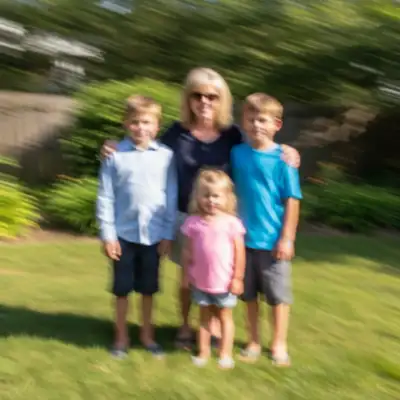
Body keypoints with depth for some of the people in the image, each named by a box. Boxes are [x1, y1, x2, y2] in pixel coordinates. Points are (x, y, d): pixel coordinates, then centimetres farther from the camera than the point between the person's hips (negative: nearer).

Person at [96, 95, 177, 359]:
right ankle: (122, 337, 26)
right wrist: (107, 234, -5)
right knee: (122, 288, 11)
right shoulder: (115, 155, -6)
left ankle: (147, 334, 30)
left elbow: (172, 197, -1)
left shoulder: (166, 155, -5)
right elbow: (106, 197, -3)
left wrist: (168, 234, -2)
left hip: (153, 234, 1)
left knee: (148, 288, 14)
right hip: (124, 233, 0)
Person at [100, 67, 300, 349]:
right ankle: (185, 326, 32)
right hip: (185, 216, 0)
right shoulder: (176, 132, -3)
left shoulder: (232, 135, -4)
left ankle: (214, 324, 33)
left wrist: (285, 155, -14)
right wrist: (119, 152, -10)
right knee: (187, 274, 12)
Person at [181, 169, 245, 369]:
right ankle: (203, 351, 26)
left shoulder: (231, 223, -11)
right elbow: (187, 251, 1)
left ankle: (226, 353, 22)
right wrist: (186, 274, 2)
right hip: (200, 281, 2)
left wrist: (237, 278, -9)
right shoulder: (193, 222, -6)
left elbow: (239, 252, -8)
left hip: (224, 282, -2)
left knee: (225, 317, 13)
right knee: (204, 317, 16)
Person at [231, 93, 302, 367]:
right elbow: (233, 193, 6)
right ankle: (254, 341, 30)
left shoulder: (282, 158, -10)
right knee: (249, 294, 14)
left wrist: (287, 238, -10)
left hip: (273, 240, -3)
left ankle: (279, 343, 26)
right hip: (244, 238, 3)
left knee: (278, 295, 9)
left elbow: (292, 200, -8)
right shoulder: (238, 153, 0)